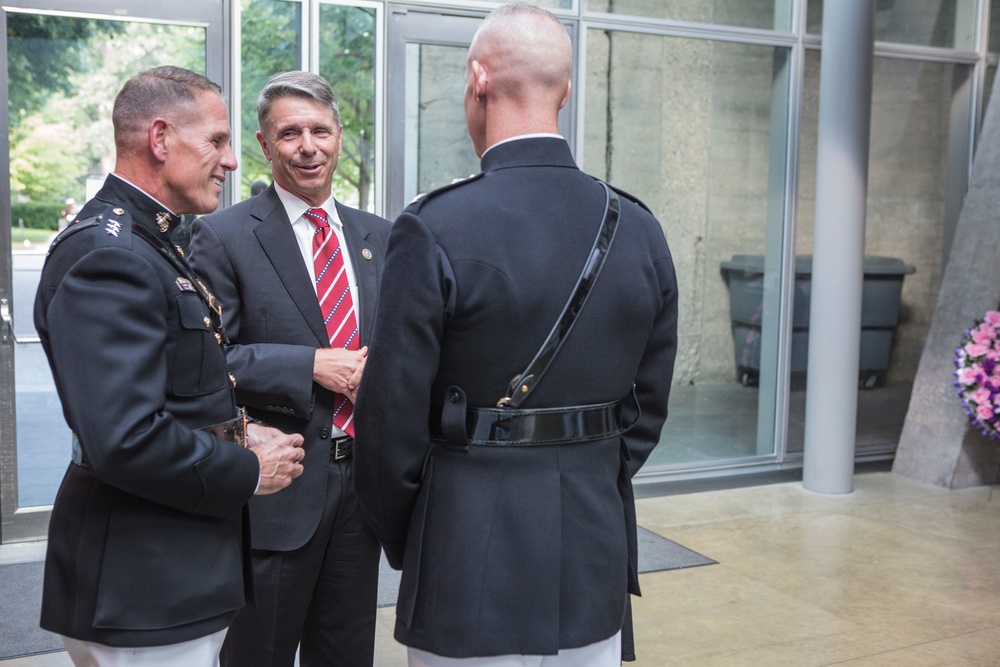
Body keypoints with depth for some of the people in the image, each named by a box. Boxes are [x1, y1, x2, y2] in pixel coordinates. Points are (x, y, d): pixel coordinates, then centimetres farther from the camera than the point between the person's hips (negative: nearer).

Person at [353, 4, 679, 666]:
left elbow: (393, 417, -12)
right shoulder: (640, 230, -1)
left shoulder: (434, 228, -16)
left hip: (471, 567, -4)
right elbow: (648, 408, 6)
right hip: (597, 562, 5)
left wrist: (401, 541, 5)